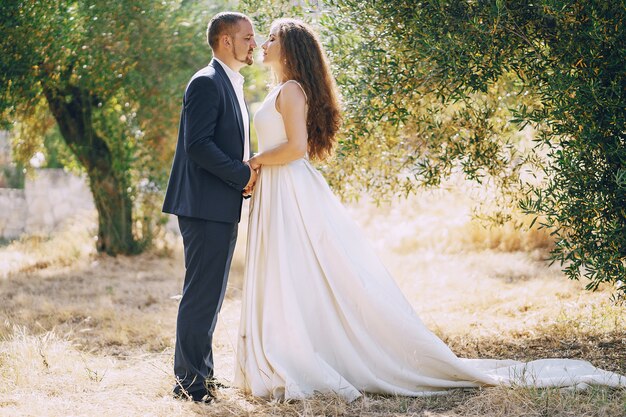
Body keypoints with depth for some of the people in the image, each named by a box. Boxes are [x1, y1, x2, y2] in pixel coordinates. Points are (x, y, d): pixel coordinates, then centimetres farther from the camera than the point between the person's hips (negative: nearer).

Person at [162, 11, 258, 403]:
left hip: (222, 209, 10)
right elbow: (197, 145, -21)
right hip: (206, 207, -10)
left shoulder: (232, 86, 19)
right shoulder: (206, 83, -12)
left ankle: (199, 374, 23)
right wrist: (244, 175, -17)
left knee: (210, 295, 14)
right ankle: (191, 381, 0)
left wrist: (248, 174, 8)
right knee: (202, 294, -6)